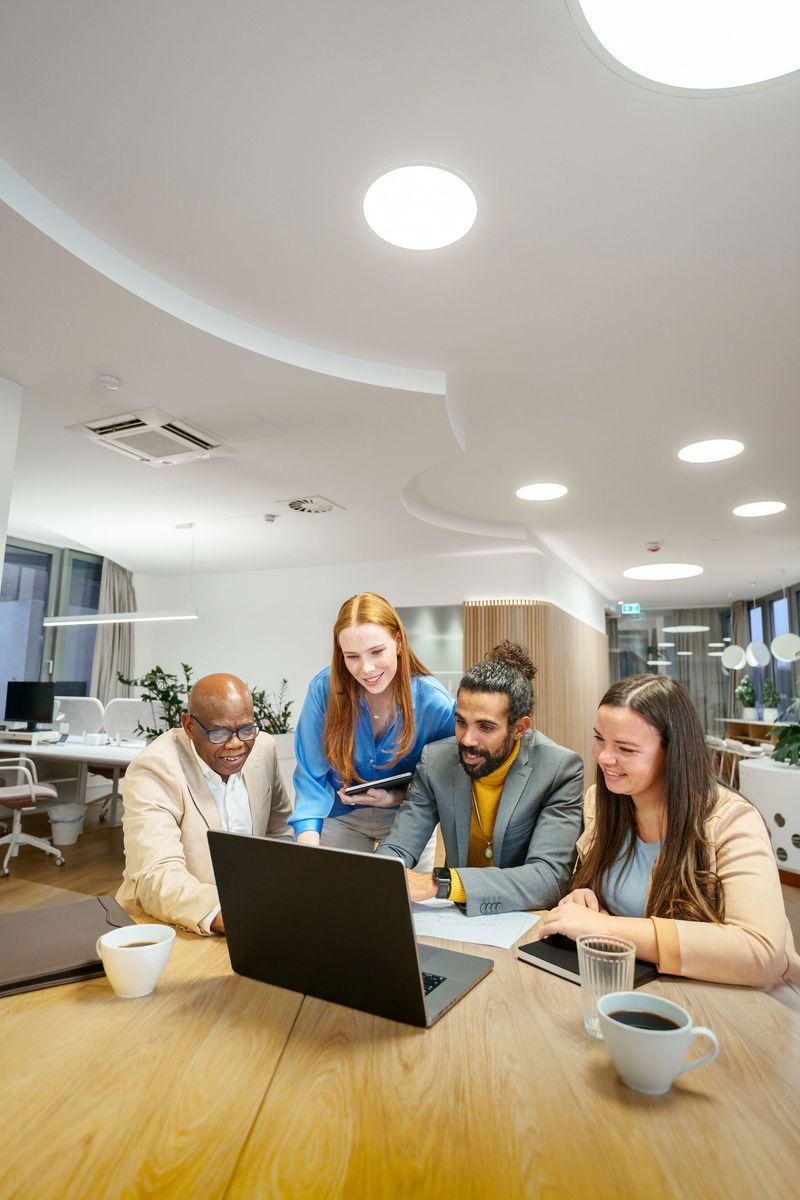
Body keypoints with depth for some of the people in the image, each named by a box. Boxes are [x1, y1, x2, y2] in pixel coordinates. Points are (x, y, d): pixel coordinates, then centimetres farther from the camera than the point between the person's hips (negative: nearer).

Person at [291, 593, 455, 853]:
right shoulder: (324, 689, -24)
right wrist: (308, 842, -32)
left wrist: (394, 798, -27)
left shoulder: (436, 702, -25)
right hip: (342, 817, 1)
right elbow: (311, 776, -18)